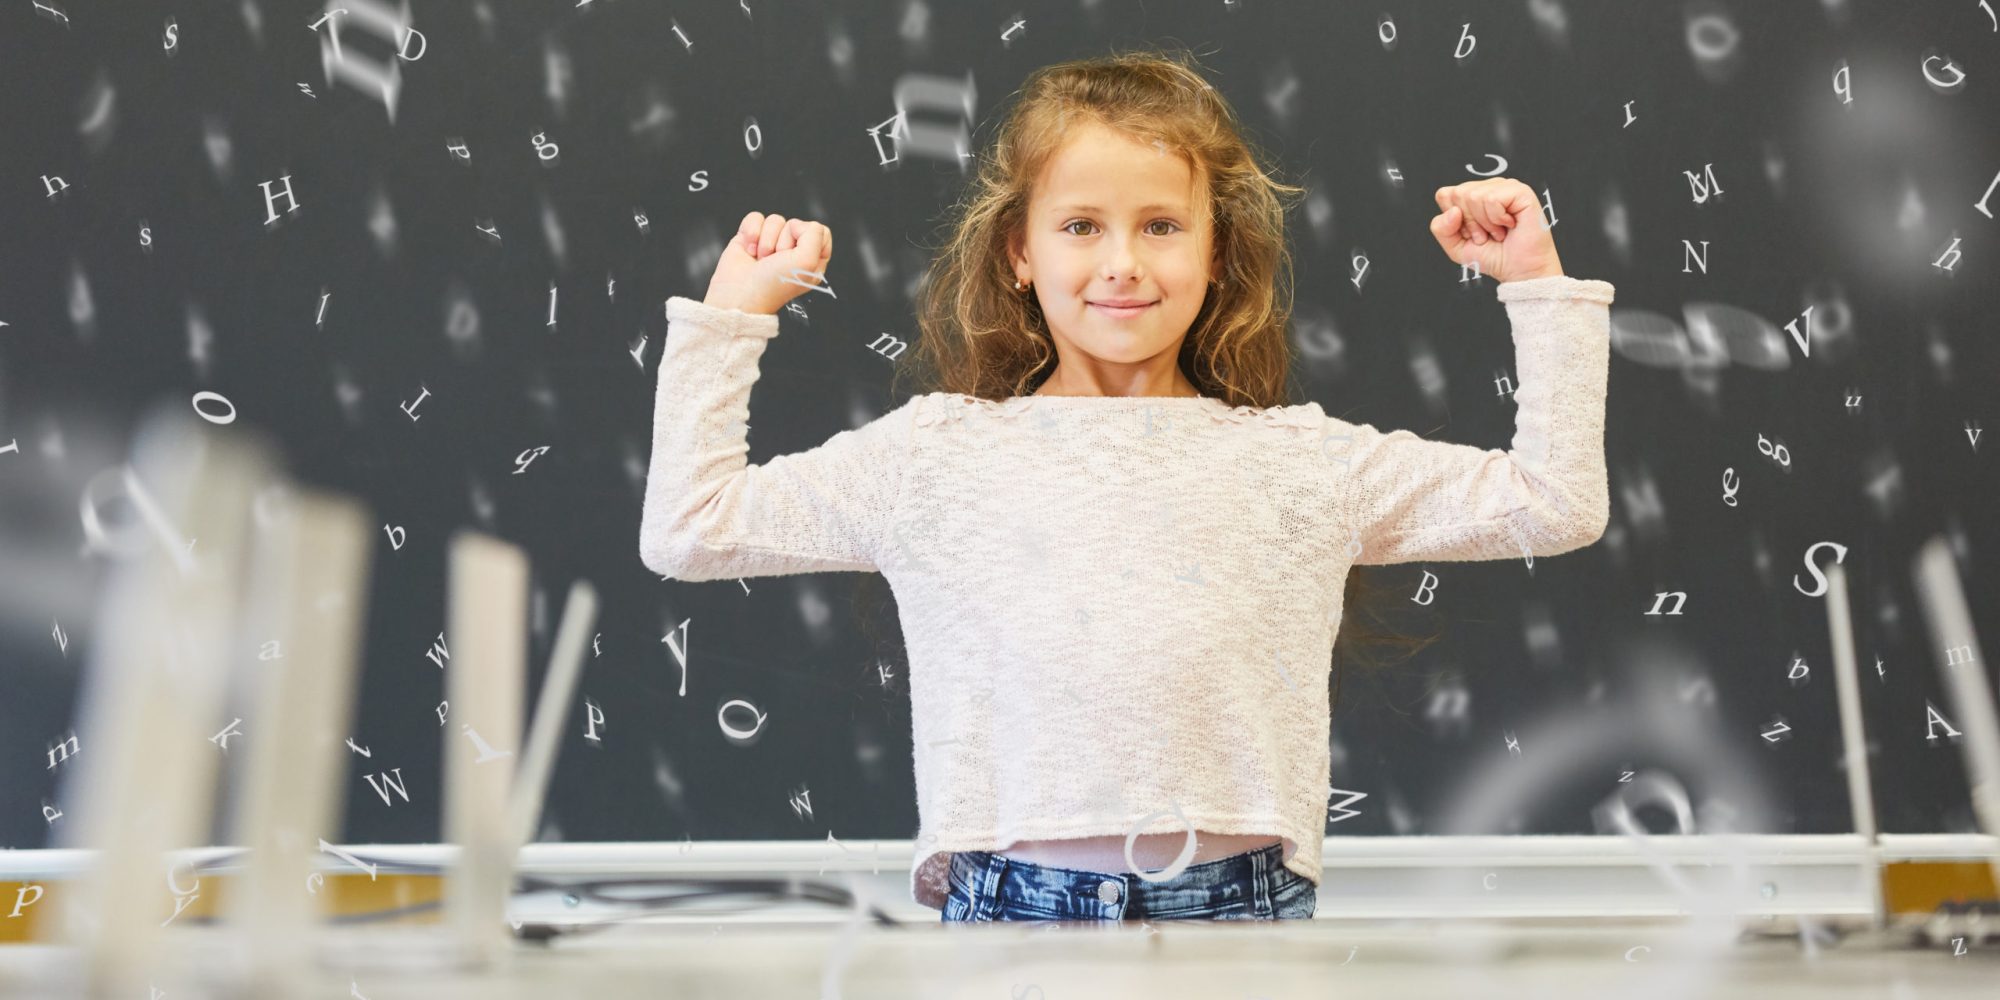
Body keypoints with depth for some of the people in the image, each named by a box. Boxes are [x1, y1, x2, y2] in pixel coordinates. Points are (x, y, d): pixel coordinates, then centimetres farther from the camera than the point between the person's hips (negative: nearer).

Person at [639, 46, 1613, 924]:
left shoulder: (1301, 458, 6)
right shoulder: (936, 451, 5)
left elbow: (1557, 504, 9)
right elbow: (688, 527, 6)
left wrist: (1541, 285, 7)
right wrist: (730, 314, 8)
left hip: (1239, 894, 0)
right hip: (1009, 898, 0)